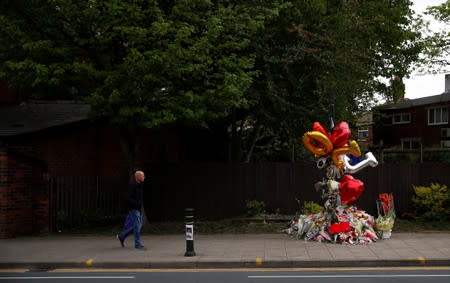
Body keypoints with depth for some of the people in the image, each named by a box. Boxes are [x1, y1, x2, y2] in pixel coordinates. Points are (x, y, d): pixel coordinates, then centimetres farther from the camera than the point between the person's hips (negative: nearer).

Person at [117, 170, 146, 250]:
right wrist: (137, 203, -25)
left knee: (139, 225, 12)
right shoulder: (132, 185, -17)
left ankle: (122, 236, 25)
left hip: (138, 208, 9)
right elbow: (128, 198, -22)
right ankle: (137, 244, 5)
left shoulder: (140, 184, 10)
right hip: (133, 208, -9)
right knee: (137, 226, -5)